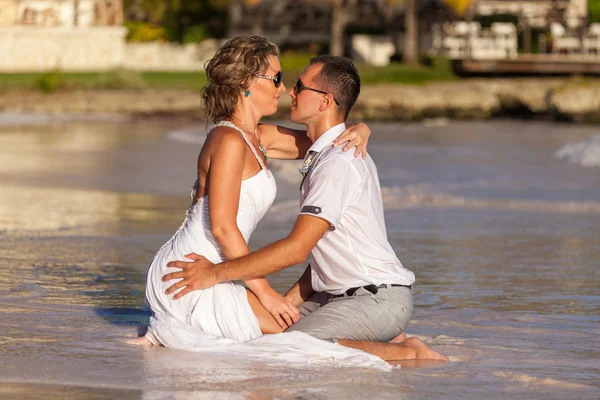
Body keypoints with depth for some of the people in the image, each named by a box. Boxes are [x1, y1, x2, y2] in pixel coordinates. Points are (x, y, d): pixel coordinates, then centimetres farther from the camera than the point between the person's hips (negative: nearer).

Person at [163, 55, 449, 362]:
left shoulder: (339, 163, -18)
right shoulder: (327, 155, 16)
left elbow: (296, 248, -22)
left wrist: (216, 273, -17)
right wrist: (288, 303, 9)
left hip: (378, 299, -10)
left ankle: (406, 352, -13)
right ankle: (383, 338, 10)